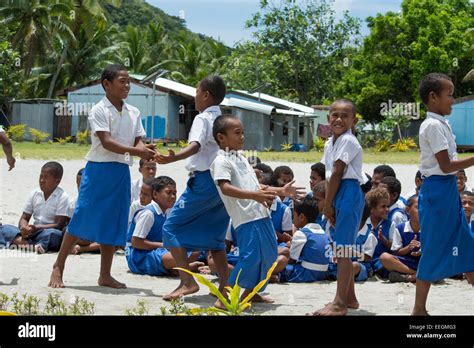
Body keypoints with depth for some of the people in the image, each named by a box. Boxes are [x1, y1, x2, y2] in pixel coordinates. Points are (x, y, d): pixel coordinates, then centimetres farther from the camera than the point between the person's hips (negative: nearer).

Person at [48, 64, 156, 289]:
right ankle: (58, 267, 5)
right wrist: (136, 151, -28)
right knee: (83, 218, -5)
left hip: (122, 173, 6)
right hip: (99, 169, -6)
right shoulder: (99, 110, -8)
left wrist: (146, 151, -18)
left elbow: (138, 141, 6)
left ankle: (105, 275, 15)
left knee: (113, 224, 8)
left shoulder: (133, 113, 10)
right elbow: (106, 142, -18)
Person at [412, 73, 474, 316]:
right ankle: (419, 310, 4)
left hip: (448, 190, 10)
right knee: (434, 250, -4)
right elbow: (446, 165, -19)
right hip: (438, 190, -10)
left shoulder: (440, 124, 14)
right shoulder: (434, 126, -16)